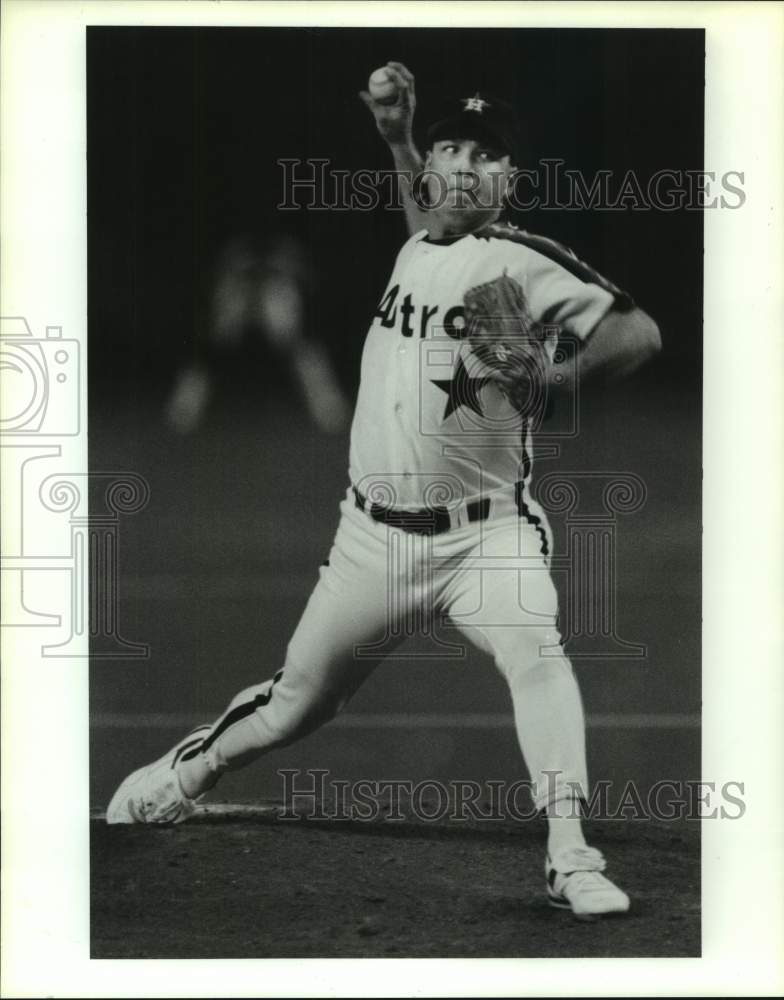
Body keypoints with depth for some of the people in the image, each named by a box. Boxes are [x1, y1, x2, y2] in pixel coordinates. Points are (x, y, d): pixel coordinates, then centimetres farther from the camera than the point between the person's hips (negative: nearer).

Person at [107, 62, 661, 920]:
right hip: (374, 533, 5)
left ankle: (570, 857, -36)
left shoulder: (523, 262, -9)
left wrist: (557, 371, -33)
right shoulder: (413, 251, 10)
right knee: (296, 702, 13)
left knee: (534, 649, -33)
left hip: (482, 531, -5)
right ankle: (186, 771, 39)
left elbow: (640, 333, -18)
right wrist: (395, 139, 29)